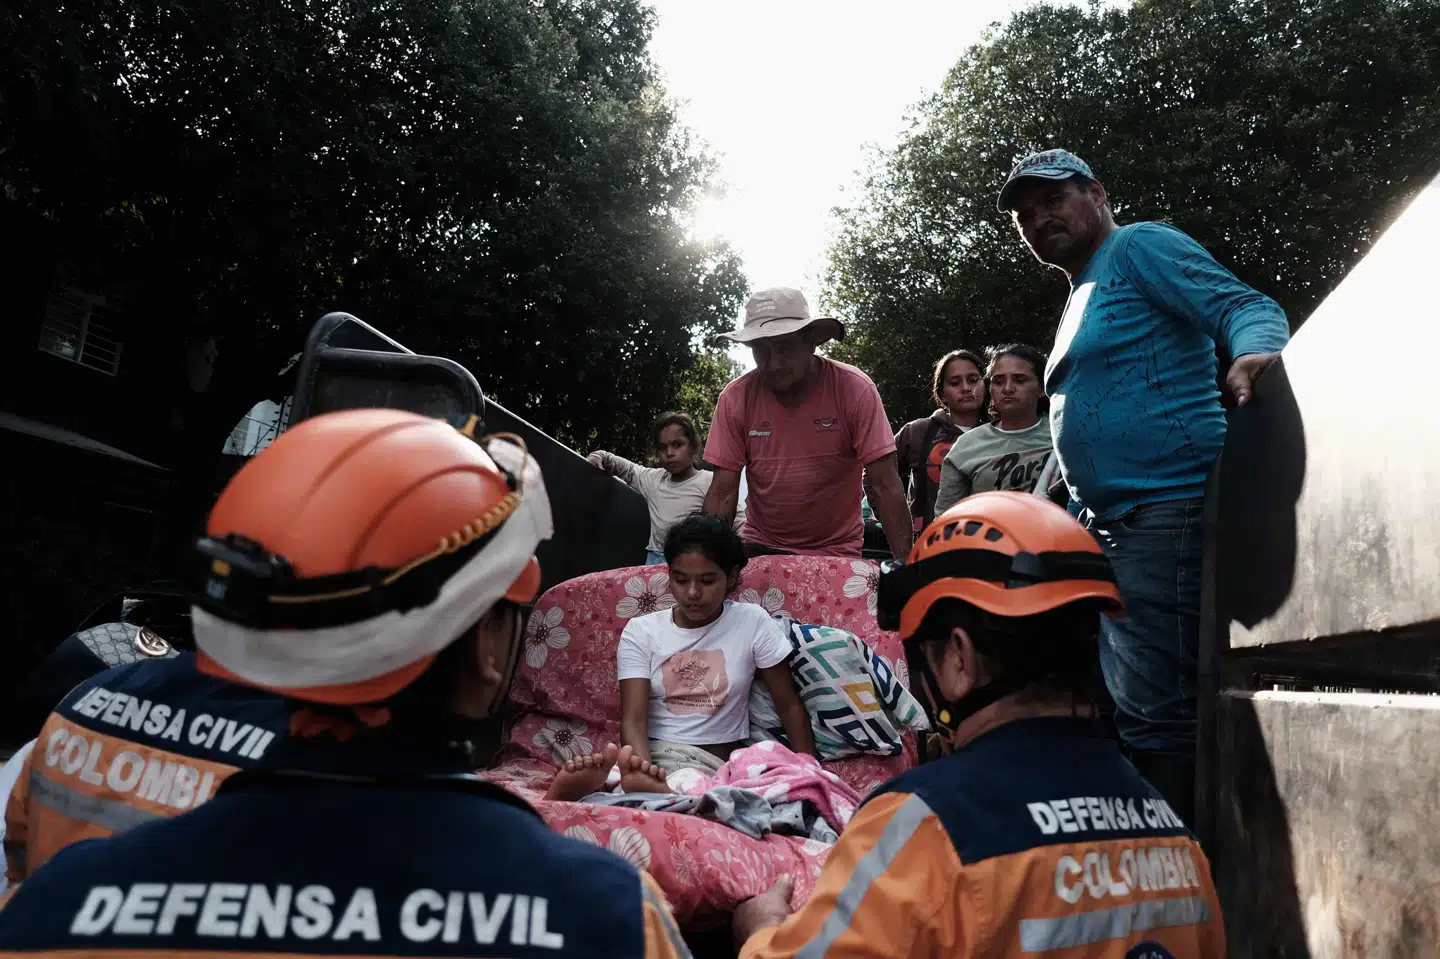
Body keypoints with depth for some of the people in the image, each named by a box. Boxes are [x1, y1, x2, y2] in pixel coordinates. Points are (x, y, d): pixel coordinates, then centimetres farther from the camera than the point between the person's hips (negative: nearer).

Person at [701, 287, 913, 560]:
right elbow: (723, 493, -7)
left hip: (838, 553, 0)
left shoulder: (855, 390, -13)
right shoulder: (735, 398, -8)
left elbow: (885, 486, -15)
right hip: (762, 548, 1)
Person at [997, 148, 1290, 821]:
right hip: (1106, 528, 11)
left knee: (1153, 718, -11)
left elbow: (1245, 306, -15)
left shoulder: (1141, 247, -2)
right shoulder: (1080, 299, 24)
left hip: (1166, 510, -10)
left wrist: (1253, 355, -37)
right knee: (1112, 710, 17)